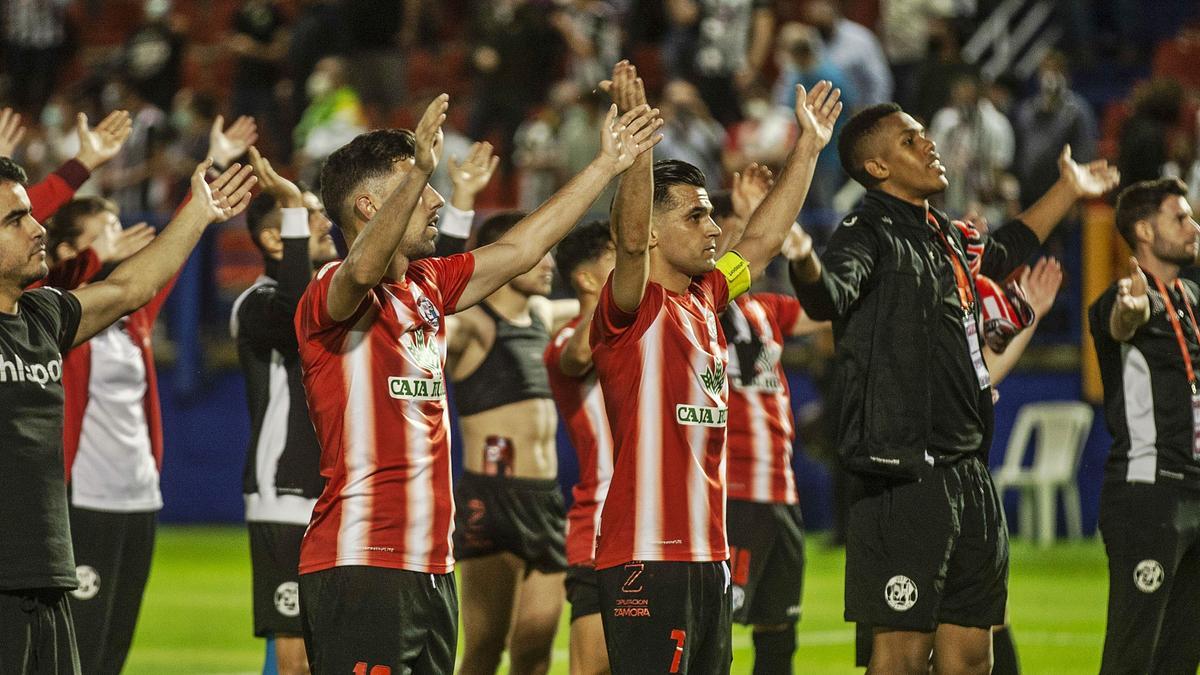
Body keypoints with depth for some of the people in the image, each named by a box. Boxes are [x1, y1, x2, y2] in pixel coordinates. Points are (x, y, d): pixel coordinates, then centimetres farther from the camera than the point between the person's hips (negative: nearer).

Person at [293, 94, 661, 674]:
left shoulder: (426, 287, 17)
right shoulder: (330, 295, -9)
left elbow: (520, 249, 26)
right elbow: (363, 268, -32)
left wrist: (606, 166, 29)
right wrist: (418, 171, -44)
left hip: (430, 568, 9)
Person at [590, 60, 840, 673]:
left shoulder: (702, 300, 15)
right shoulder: (633, 308, -9)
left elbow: (763, 241, 27)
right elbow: (630, 239, -28)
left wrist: (807, 148, 30)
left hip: (705, 551, 9)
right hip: (647, 556, -9)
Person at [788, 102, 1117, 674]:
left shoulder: (945, 237, 17)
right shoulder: (871, 234, -9)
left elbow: (1001, 253, 41)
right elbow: (830, 296, -31)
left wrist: (1067, 190, 50)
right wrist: (802, 259, -54)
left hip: (969, 475, 9)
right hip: (905, 473, -9)